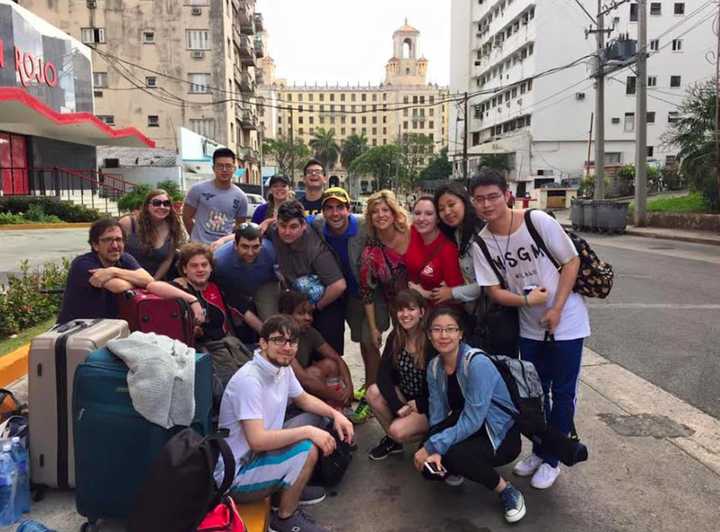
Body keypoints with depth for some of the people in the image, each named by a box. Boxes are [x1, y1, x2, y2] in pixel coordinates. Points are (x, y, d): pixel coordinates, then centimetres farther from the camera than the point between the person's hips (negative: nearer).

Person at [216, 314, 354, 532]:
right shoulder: (249, 380, -29)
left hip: (259, 454, 9)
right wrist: (308, 432, -28)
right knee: (306, 450, -25)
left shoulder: (282, 367, -1)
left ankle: (290, 488, 21)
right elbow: (258, 440, -34)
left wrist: (335, 414, 0)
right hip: (235, 475, -9)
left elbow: (303, 399, 15)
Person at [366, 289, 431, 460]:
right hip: (405, 398, 6)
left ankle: (428, 436, 6)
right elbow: (383, 374, -9)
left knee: (398, 430, -26)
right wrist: (398, 407, -21)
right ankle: (391, 439, 3)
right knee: (373, 392, -19)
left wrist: (417, 406, -16)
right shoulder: (395, 337, -4)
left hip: (429, 405, -5)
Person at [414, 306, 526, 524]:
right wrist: (433, 449, -22)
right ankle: (452, 469, 18)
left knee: (456, 455, -33)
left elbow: (472, 421, -29)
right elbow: (437, 416, -5)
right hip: (465, 427, 6)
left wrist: (432, 446, -26)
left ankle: (507, 491, -7)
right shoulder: (434, 366, -4)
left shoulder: (477, 363, -26)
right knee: (427, 463, -17)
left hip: (502, 435, -6)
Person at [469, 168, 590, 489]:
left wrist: (556, 309, -16)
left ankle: (551, 460, 22)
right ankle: (539, 451, 35)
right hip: (529, 327, 4)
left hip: (565, 321, -4)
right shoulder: (481, 244, -8)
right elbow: (495, 292, -7)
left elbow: (572, 261, -12)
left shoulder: (539, 221, -18)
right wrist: (528, 300, -25)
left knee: (562, 392, 5)